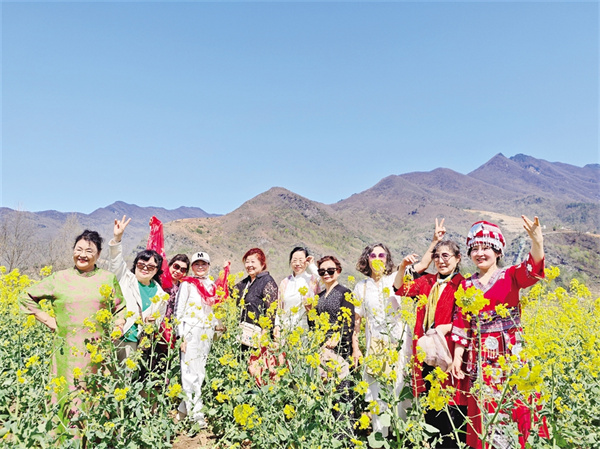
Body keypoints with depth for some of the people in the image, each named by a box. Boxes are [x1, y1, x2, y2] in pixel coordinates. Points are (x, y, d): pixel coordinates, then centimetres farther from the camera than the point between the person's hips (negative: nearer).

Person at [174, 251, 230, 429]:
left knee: (200, 372, 6)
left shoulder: (212, 286, 14)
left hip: (207, 334, 5)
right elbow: (179, 311, -5)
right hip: (191, 333, -5)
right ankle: (196, 414, 1)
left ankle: (185, 407, 20)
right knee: (192, 373, -5)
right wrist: (182, 337, -10)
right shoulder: (187, 284, -1)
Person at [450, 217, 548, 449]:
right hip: (481, 358, 2)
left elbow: (532, 270, -23)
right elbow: (461, 323, 7)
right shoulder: (467, 285, 7)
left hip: (511, 353, -2)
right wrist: (457, 357, 3)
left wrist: (537, 242, -43)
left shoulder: (510, 276, -1)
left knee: (515, 406, 1)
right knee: (485, 410, 7)